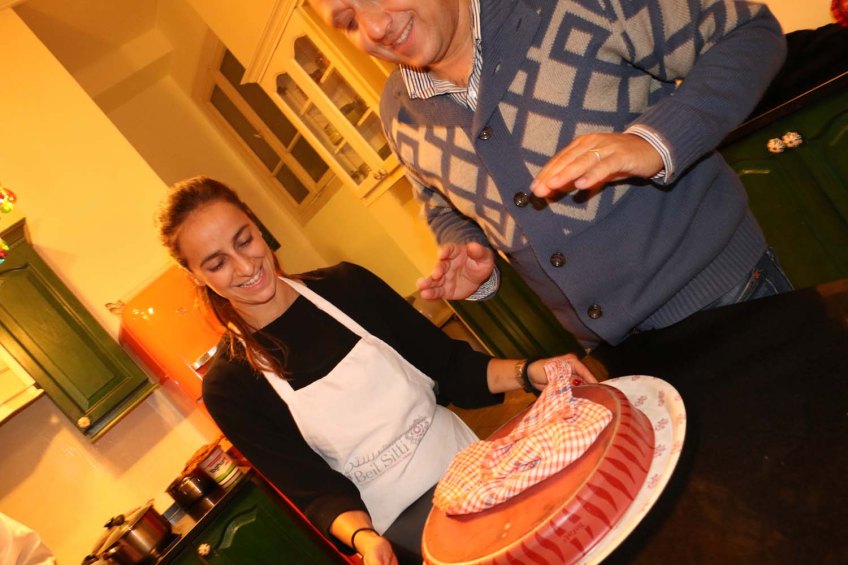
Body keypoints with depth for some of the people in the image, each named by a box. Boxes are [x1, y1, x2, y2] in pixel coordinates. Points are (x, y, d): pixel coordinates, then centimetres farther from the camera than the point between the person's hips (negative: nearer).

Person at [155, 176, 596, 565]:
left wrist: (529, 373, -14)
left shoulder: (344, 285, -2)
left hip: (467, 463, 4)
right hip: (402, 524, -3)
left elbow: (450, 366, 2)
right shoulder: (229, 386, -8)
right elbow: (315, 490, -8)